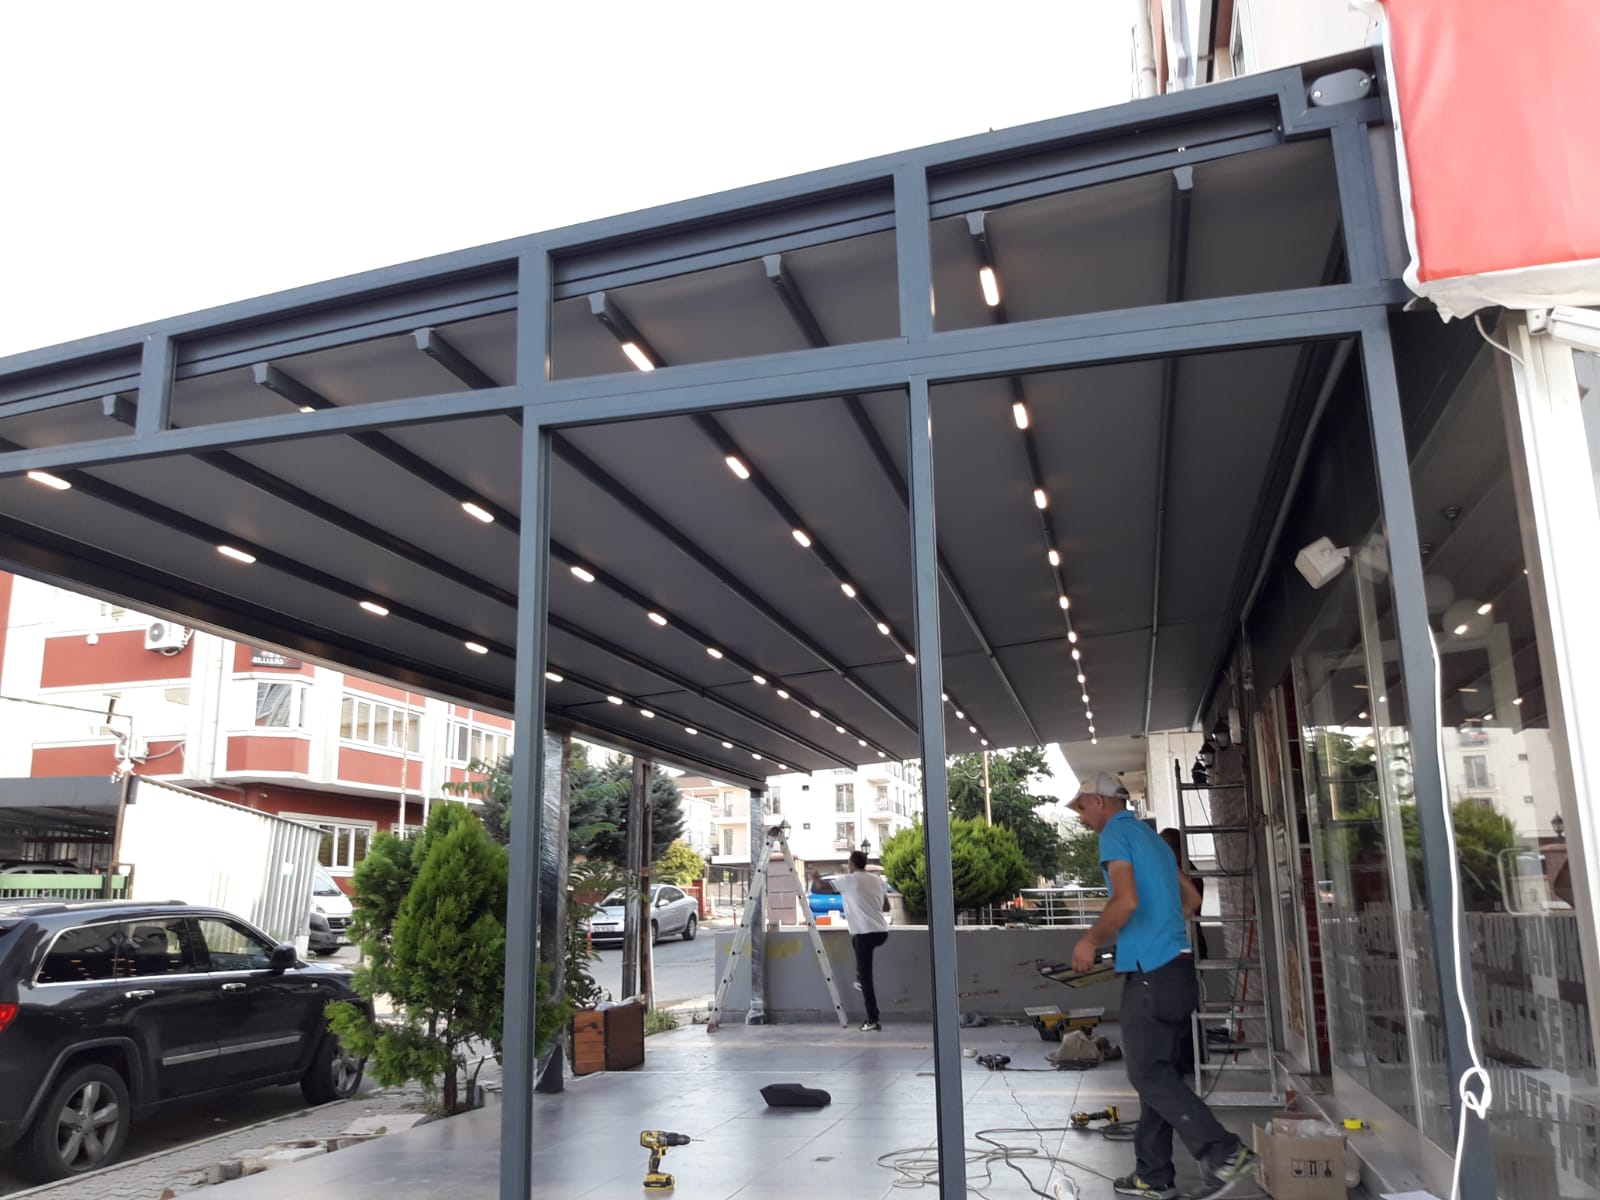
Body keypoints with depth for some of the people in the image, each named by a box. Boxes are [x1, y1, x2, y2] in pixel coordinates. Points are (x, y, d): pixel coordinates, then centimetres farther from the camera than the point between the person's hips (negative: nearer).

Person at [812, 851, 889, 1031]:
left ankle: (873, 1020, -4)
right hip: (882, 931, 6)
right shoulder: (877, 879, 12)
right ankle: (860, 980, 33)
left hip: (865, 932, -6)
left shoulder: (849, 880, -4)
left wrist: (816, 879, 24)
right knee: (858, 947, 37)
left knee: (866, 977, -2)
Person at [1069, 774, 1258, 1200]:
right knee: (1157, 1073, 12)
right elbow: (1191, 899, 26)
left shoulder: (1116, 834, -8)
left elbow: (1126, 901, -21)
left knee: (1149, 1075, -5)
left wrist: (1091, 941, -8)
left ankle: (1225, 1154, -11)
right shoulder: (1150, 836, 20)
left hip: (1151, 972, -9)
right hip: (1178, 967, 9)